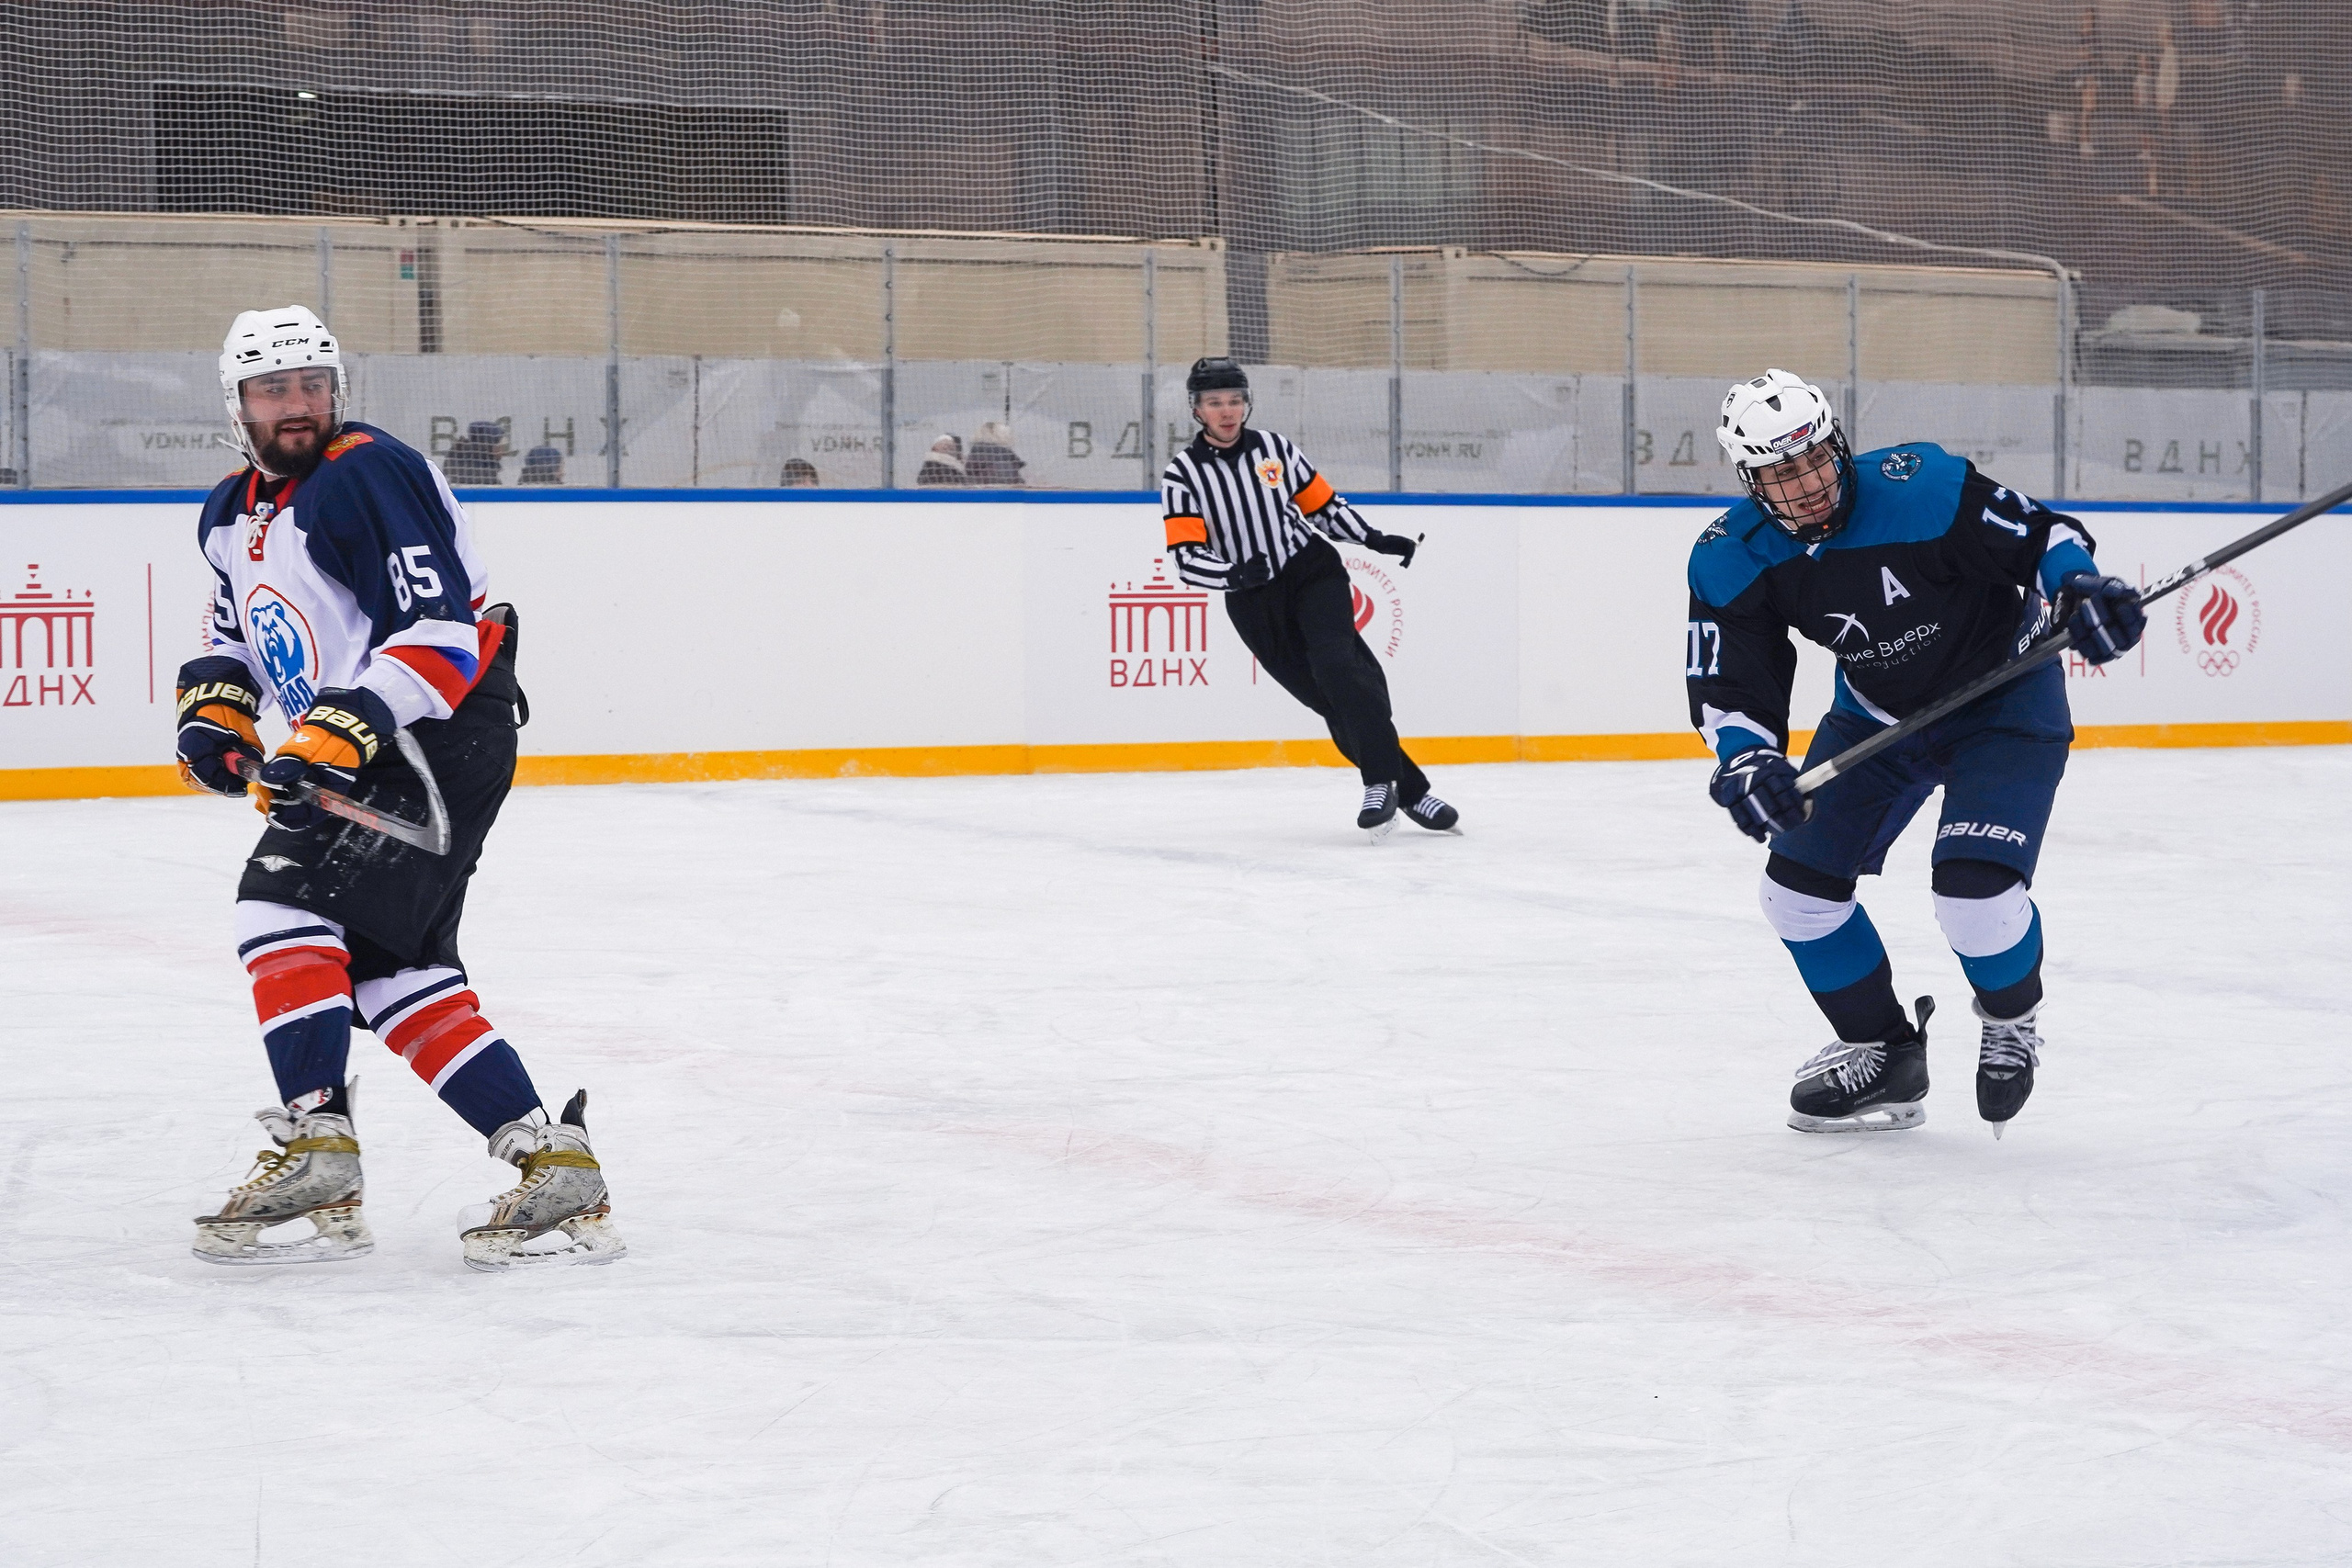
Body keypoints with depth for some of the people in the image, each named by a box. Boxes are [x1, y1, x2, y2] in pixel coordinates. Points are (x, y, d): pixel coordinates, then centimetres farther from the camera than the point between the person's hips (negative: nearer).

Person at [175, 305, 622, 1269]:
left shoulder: (369, 476, -16)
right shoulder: (231, 514, 13)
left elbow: (441, 630, -23)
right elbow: (236, 631, 29)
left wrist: (340, 734, -31)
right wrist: (214, 708, 8)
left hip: (446, 730, -10)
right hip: (359, 752, 10)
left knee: (286, 900, -18)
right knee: (391, 967, 4)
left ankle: (315, 1161, -17)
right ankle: (554, 1166, 3)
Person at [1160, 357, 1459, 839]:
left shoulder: (1276, 448, 3)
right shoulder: (1182, 474, -4)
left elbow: (1323, 504, 14)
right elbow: (1187, 559, -11)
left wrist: (1376, 540, 4)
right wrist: (1236, 574, -29)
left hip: (1313, 573, 0)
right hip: (1254, 602, 0)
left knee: (1336, 667, -24)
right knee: (1330, 700, -2)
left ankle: (1381, 781, -21)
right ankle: (1408, 791, 3)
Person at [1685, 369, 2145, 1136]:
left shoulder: (1920, 489, -30)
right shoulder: (1732, 561, -16)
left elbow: (2041, 534, -20)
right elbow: (1727, 688, -13)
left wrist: (2080, 588, -40)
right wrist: (1746, 761, -32)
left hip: (2002, 698, -6)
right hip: (1878, 712, 6)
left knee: (1974, 886, -22)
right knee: (1799, 882, 0)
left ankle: (2012, 1023, 12)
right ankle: (1882, 1053, 20)